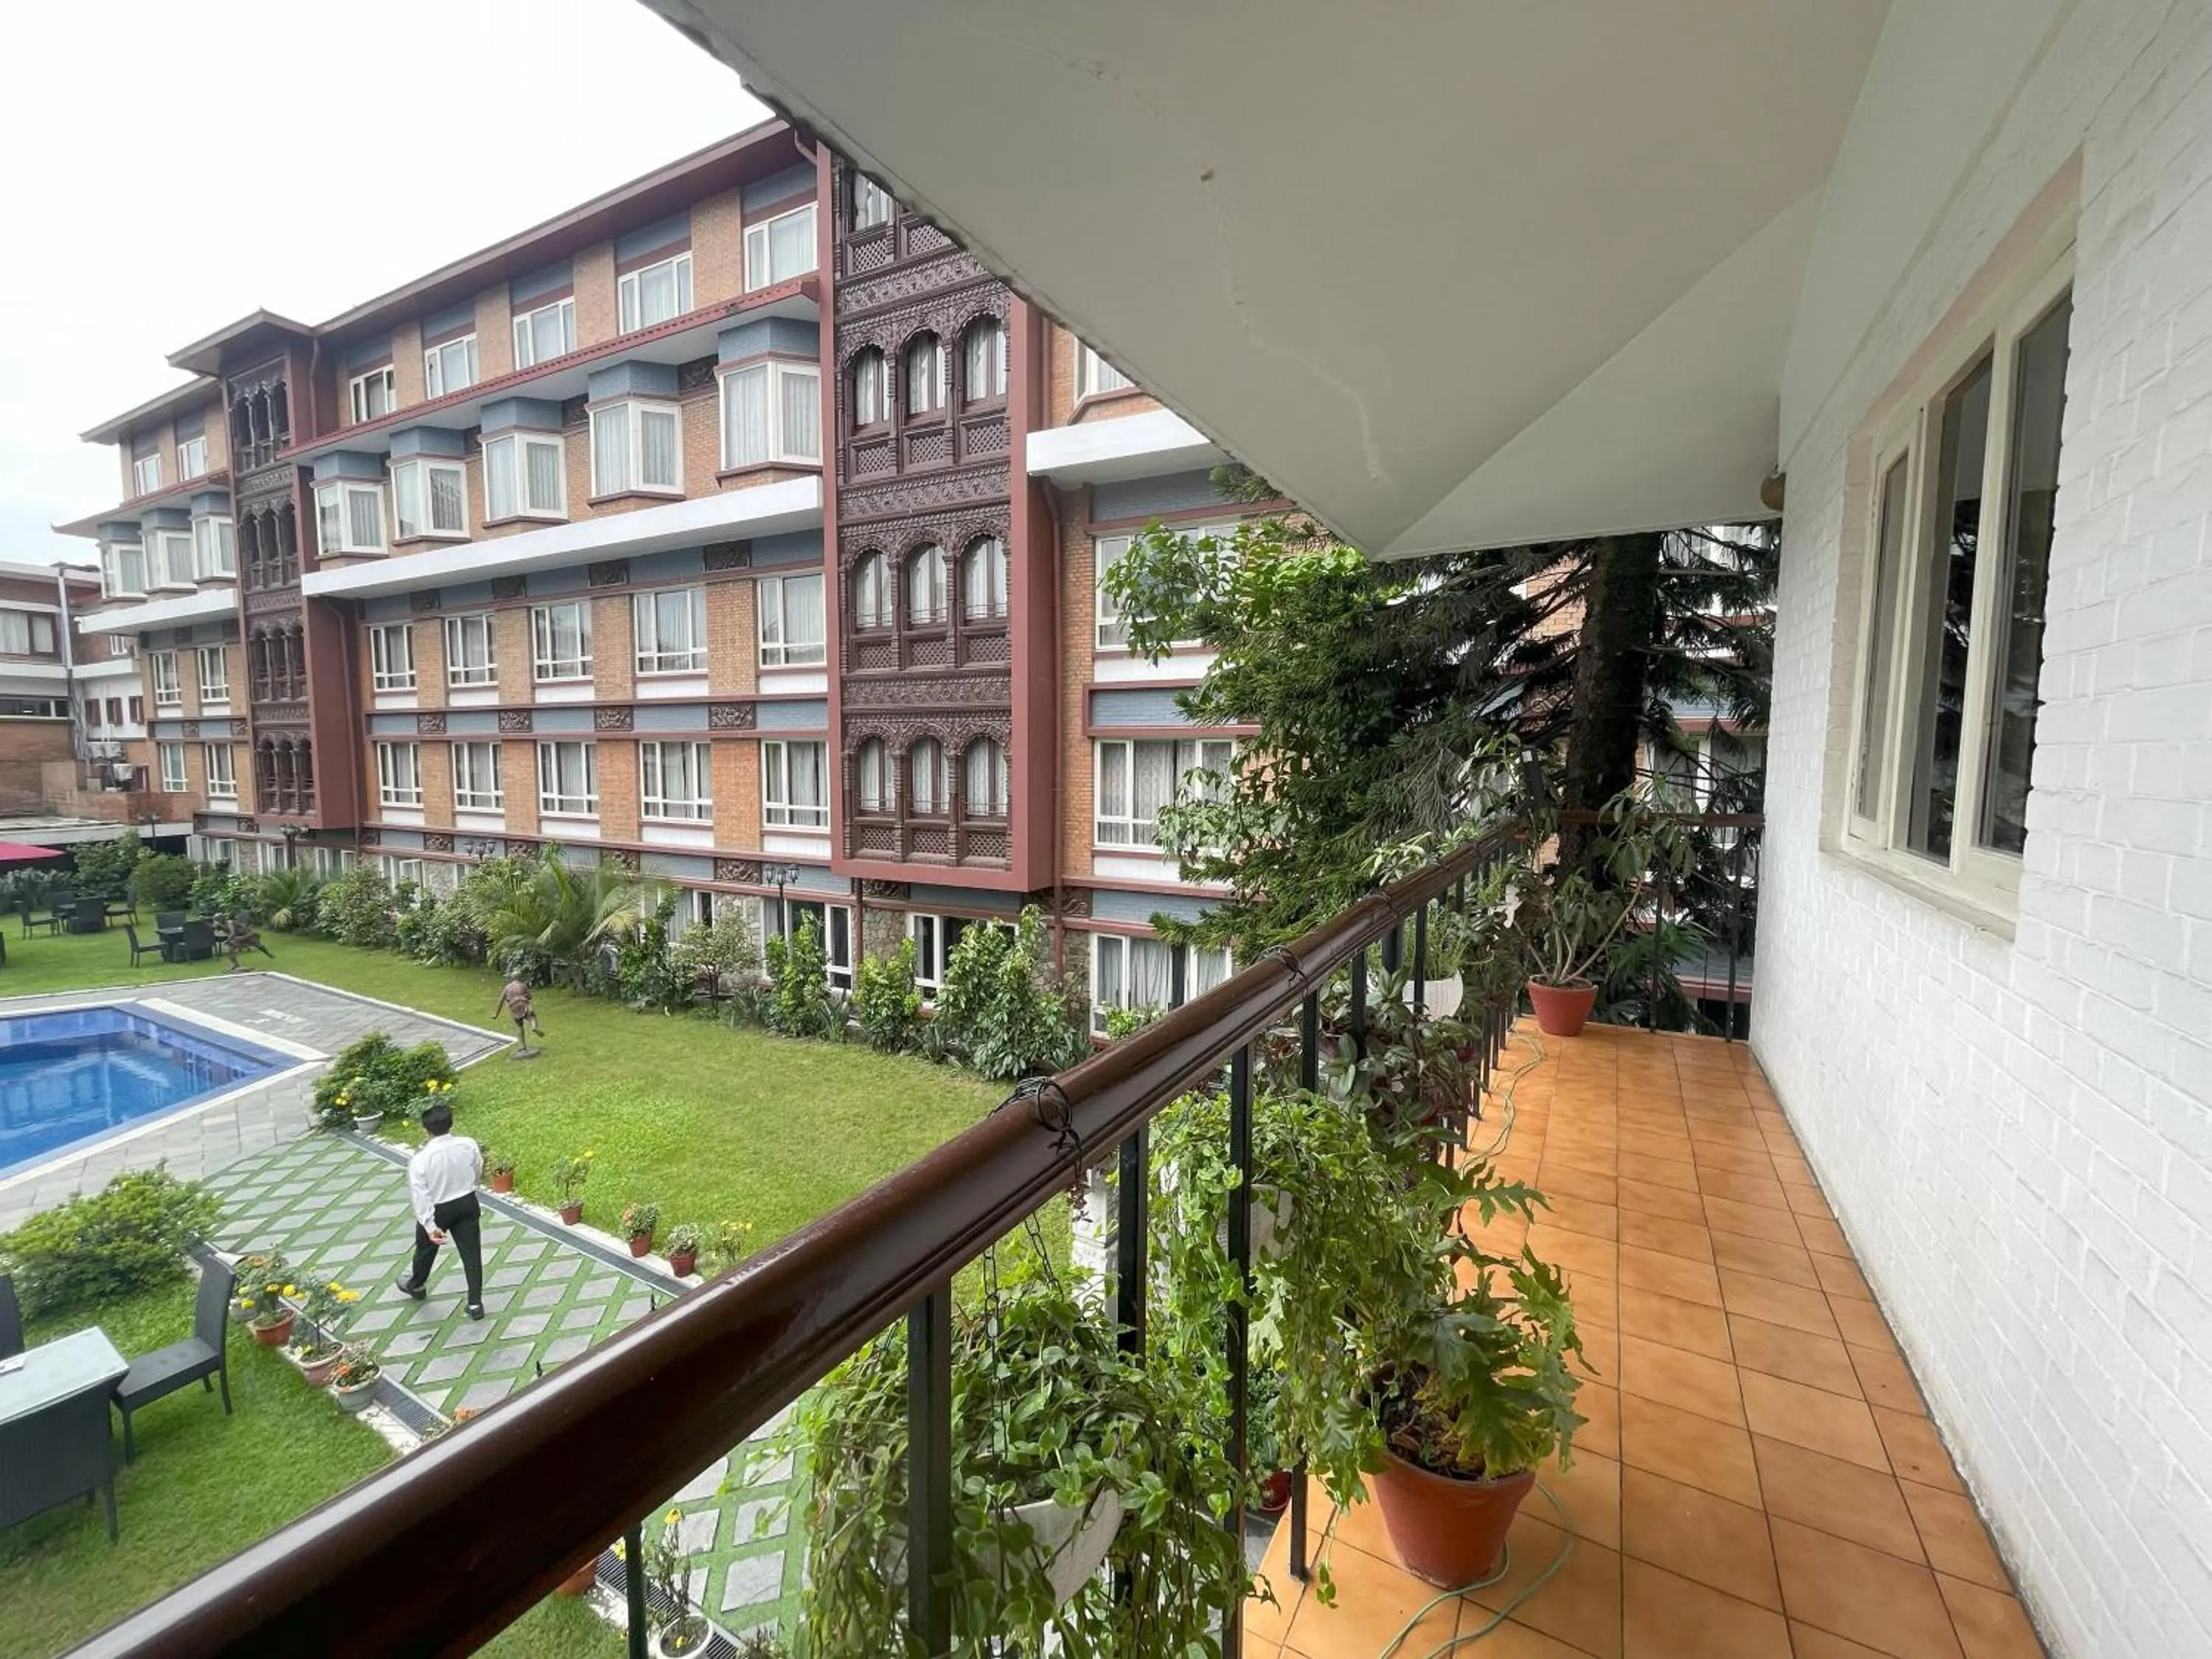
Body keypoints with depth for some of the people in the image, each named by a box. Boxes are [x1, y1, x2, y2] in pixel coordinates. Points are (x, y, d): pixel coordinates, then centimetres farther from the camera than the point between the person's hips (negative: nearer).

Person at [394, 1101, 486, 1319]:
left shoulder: (420, 1158, -24)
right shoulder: (469, 1145, -15)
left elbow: (420, 1196, -22)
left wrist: (430, 1226, -16)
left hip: (437, 1210, -2)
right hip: (467, 1203, 2)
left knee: (426, 1248, 27)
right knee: (471, 1252, 10)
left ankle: (417, 1285, 55)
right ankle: (475, 1303, 16)